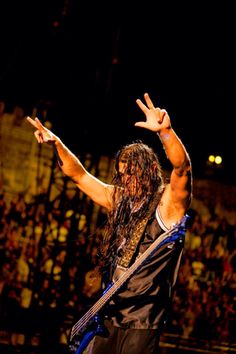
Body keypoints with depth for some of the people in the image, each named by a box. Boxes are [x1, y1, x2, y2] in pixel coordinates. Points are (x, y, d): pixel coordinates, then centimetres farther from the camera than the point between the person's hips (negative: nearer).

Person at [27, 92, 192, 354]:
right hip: (110, 316, 7)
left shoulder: (168, 202, -8)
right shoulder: (120, 201, 12)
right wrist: (56, 143, 8)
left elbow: (182, 167, -26)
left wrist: (165, 131, -43)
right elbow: (79, 175, 19)